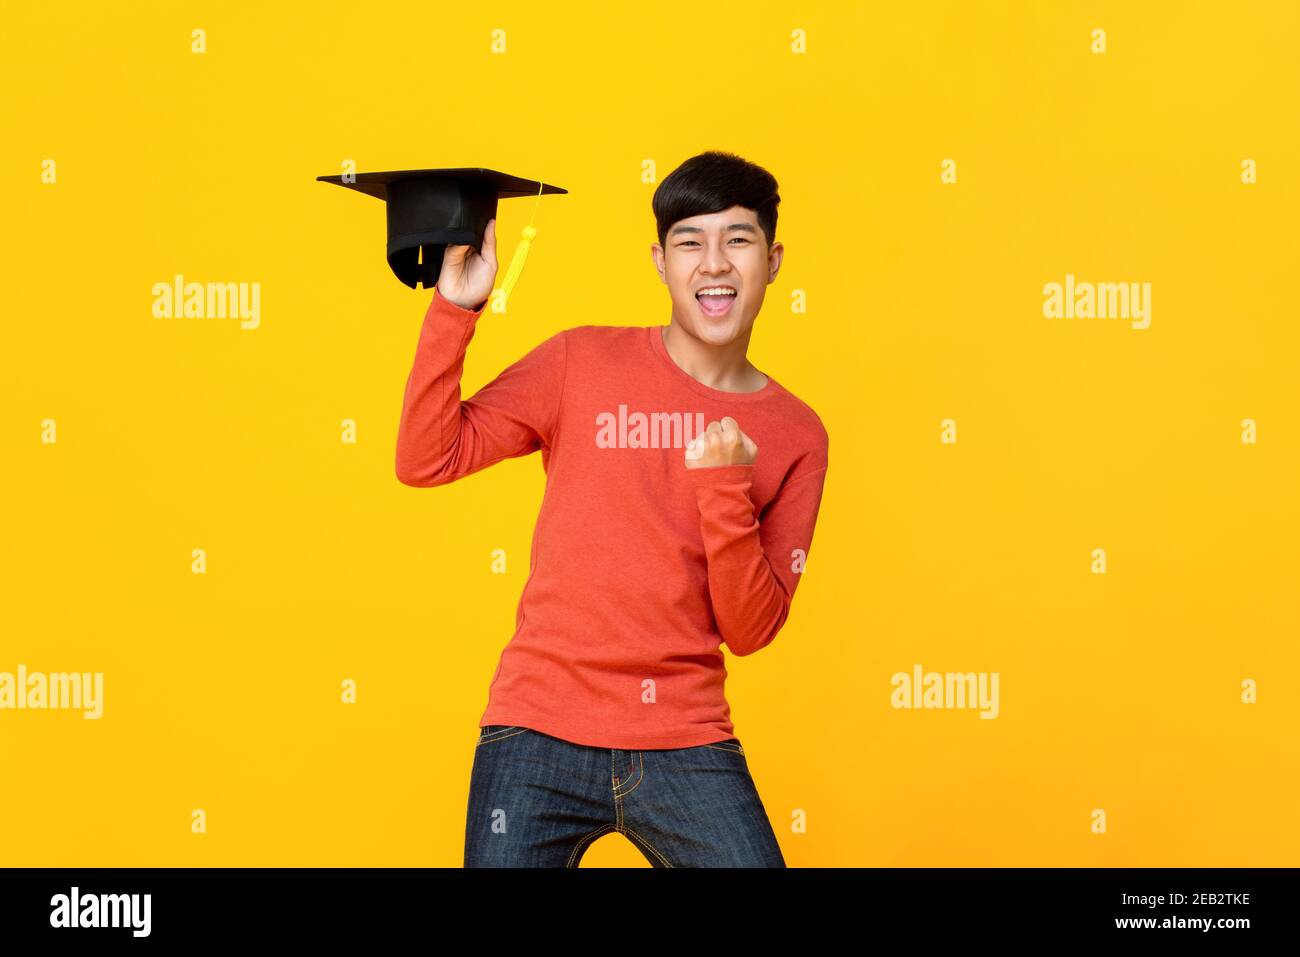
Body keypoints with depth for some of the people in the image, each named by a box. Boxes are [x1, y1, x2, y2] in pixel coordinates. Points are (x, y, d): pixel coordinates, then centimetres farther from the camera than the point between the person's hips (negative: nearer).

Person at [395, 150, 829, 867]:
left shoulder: (797, 436, 3)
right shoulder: (582, 362, 1)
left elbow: (750, 631, -1)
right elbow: (426, 460, -5)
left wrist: (724, 491, -14)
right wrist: (455, 308, -11)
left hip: (687, 749, 1)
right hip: (540, 736, -1)